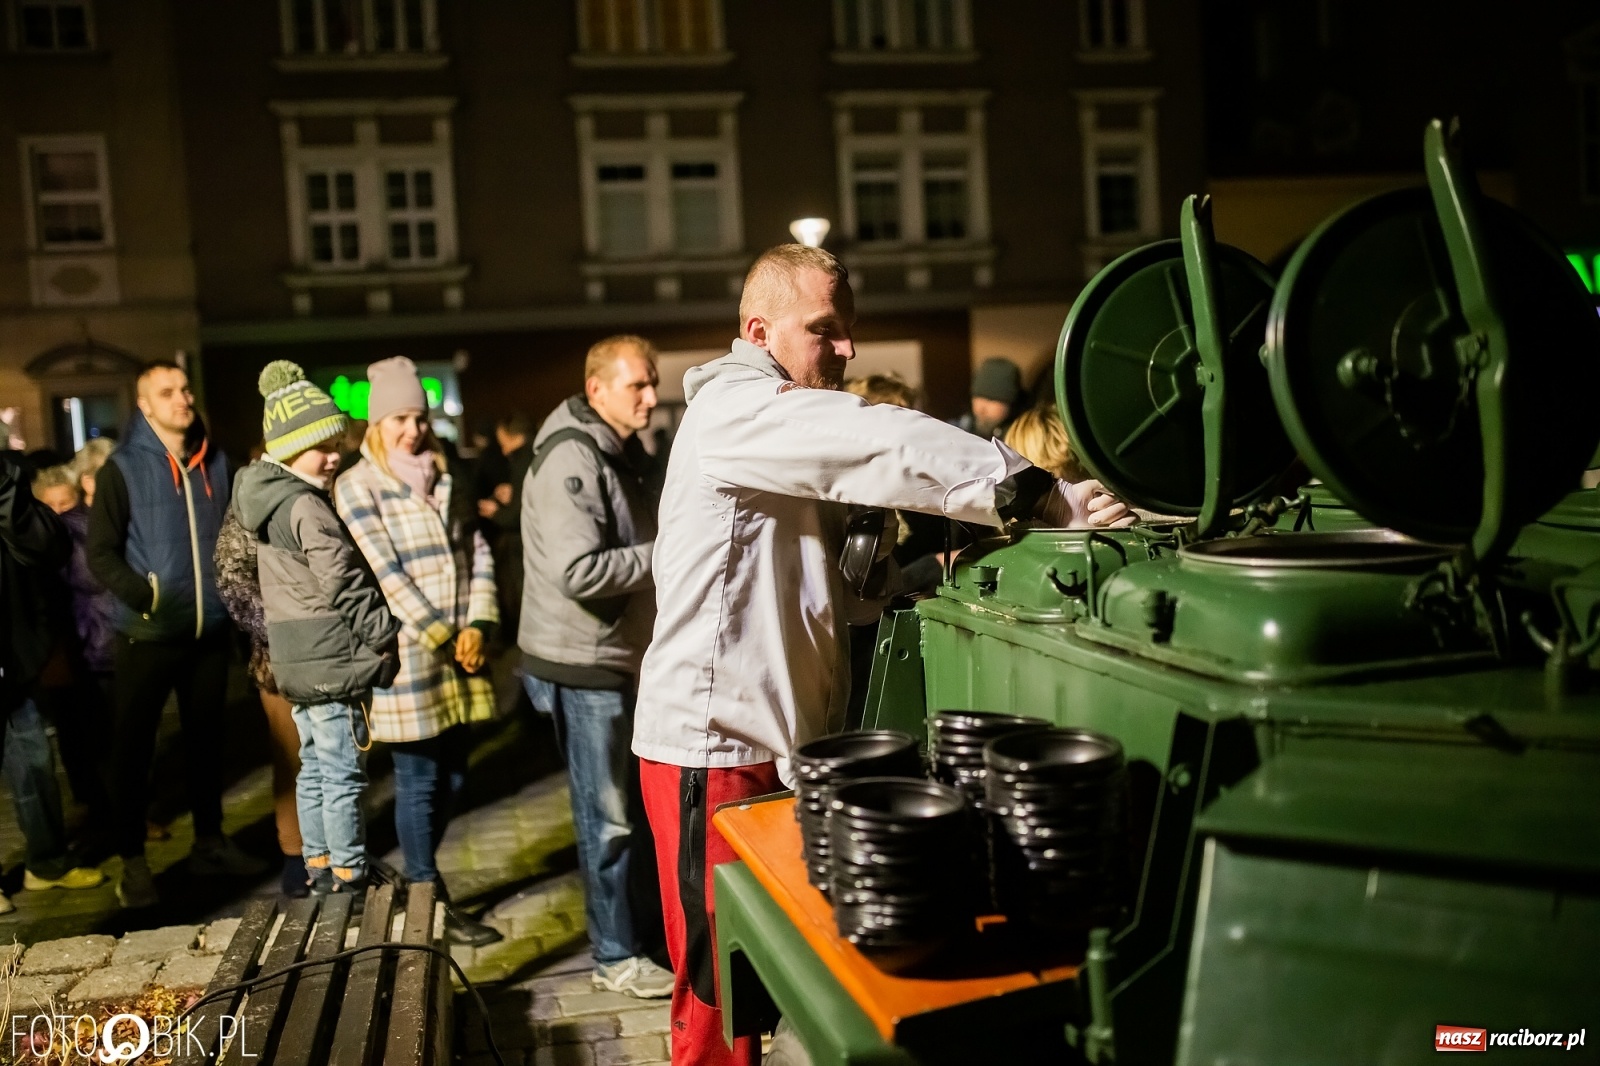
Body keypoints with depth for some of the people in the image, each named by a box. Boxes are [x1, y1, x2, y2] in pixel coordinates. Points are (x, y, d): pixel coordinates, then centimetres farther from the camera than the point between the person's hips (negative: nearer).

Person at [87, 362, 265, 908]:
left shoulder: (214, 462, 8)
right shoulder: (122, 469, -5)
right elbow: (101, 553, -8)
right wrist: (145, 597, -21)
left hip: (210, 630, 4)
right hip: (147, 634, -4)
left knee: (206, 738, 15)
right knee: (134, 745, 4)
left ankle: (209, 841, 28)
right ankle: (133, 862, 15)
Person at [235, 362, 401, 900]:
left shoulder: (268, 499, 13)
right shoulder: (307, 507, -17)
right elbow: (344, 587, -18)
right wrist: (388, 635, -9)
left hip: (297, 660, 10)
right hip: (333, 658, -10)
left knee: (315, 767, 17)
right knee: (343, 774, -2)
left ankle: (319, 866, 26)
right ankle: (349, 877, 4)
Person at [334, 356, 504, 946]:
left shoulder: (446, 479, 14)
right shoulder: (357, 486, -5)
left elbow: (479, 554, 8)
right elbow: (386, 573, -12)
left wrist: (477, 626, -5)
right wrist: (443, 637, -13)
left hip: (458, 654, 6)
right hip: (405, 657, -6)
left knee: (452, 776, 13)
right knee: (419, 780, 3)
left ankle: (419, 877, 31)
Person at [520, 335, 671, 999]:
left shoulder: (620, 452, 13)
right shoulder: (571, 459, -19)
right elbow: (578, 571, -29)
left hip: (623, 657, 10)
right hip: (584, 664, -10)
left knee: (632, 807, 19)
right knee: (608, 817, 0)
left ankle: (635, 929, 33)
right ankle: (616, 957, 14)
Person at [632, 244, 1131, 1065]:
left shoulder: (793, 426, 19)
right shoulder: (732, 409, -13)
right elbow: (881, 448, -28)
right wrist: (1046, 498, -29)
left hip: (779, 736, 9)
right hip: (713, 745, -9)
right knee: (722, 997, 1)